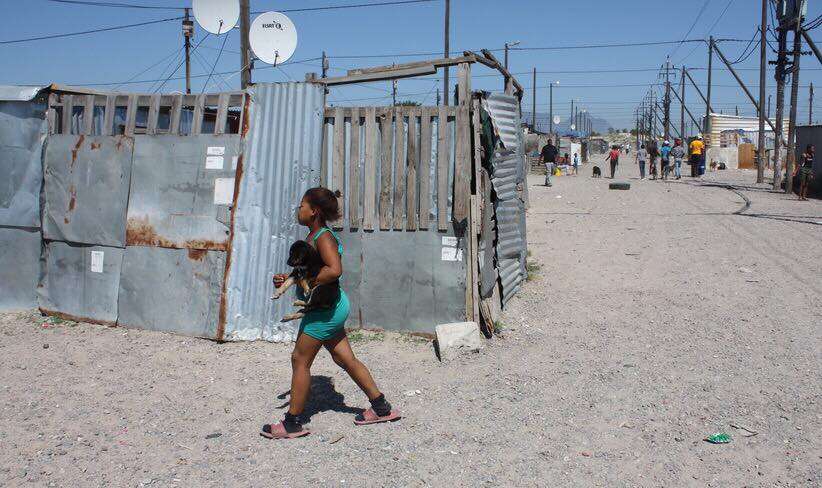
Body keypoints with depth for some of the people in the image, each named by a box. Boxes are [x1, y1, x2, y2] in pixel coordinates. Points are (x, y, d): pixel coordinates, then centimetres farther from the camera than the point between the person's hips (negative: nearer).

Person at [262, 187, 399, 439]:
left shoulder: (324, 237, -17)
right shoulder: (313, 235, 12)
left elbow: (334, 270, -33)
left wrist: (307, 284, -25)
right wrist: (288, 278, 8)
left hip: (326, 308, -10)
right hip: (331, 306, 10)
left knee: (300, 360, 0)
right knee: (345, 359, 15)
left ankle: (292, 423, 10)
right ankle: (382, 408, 23)